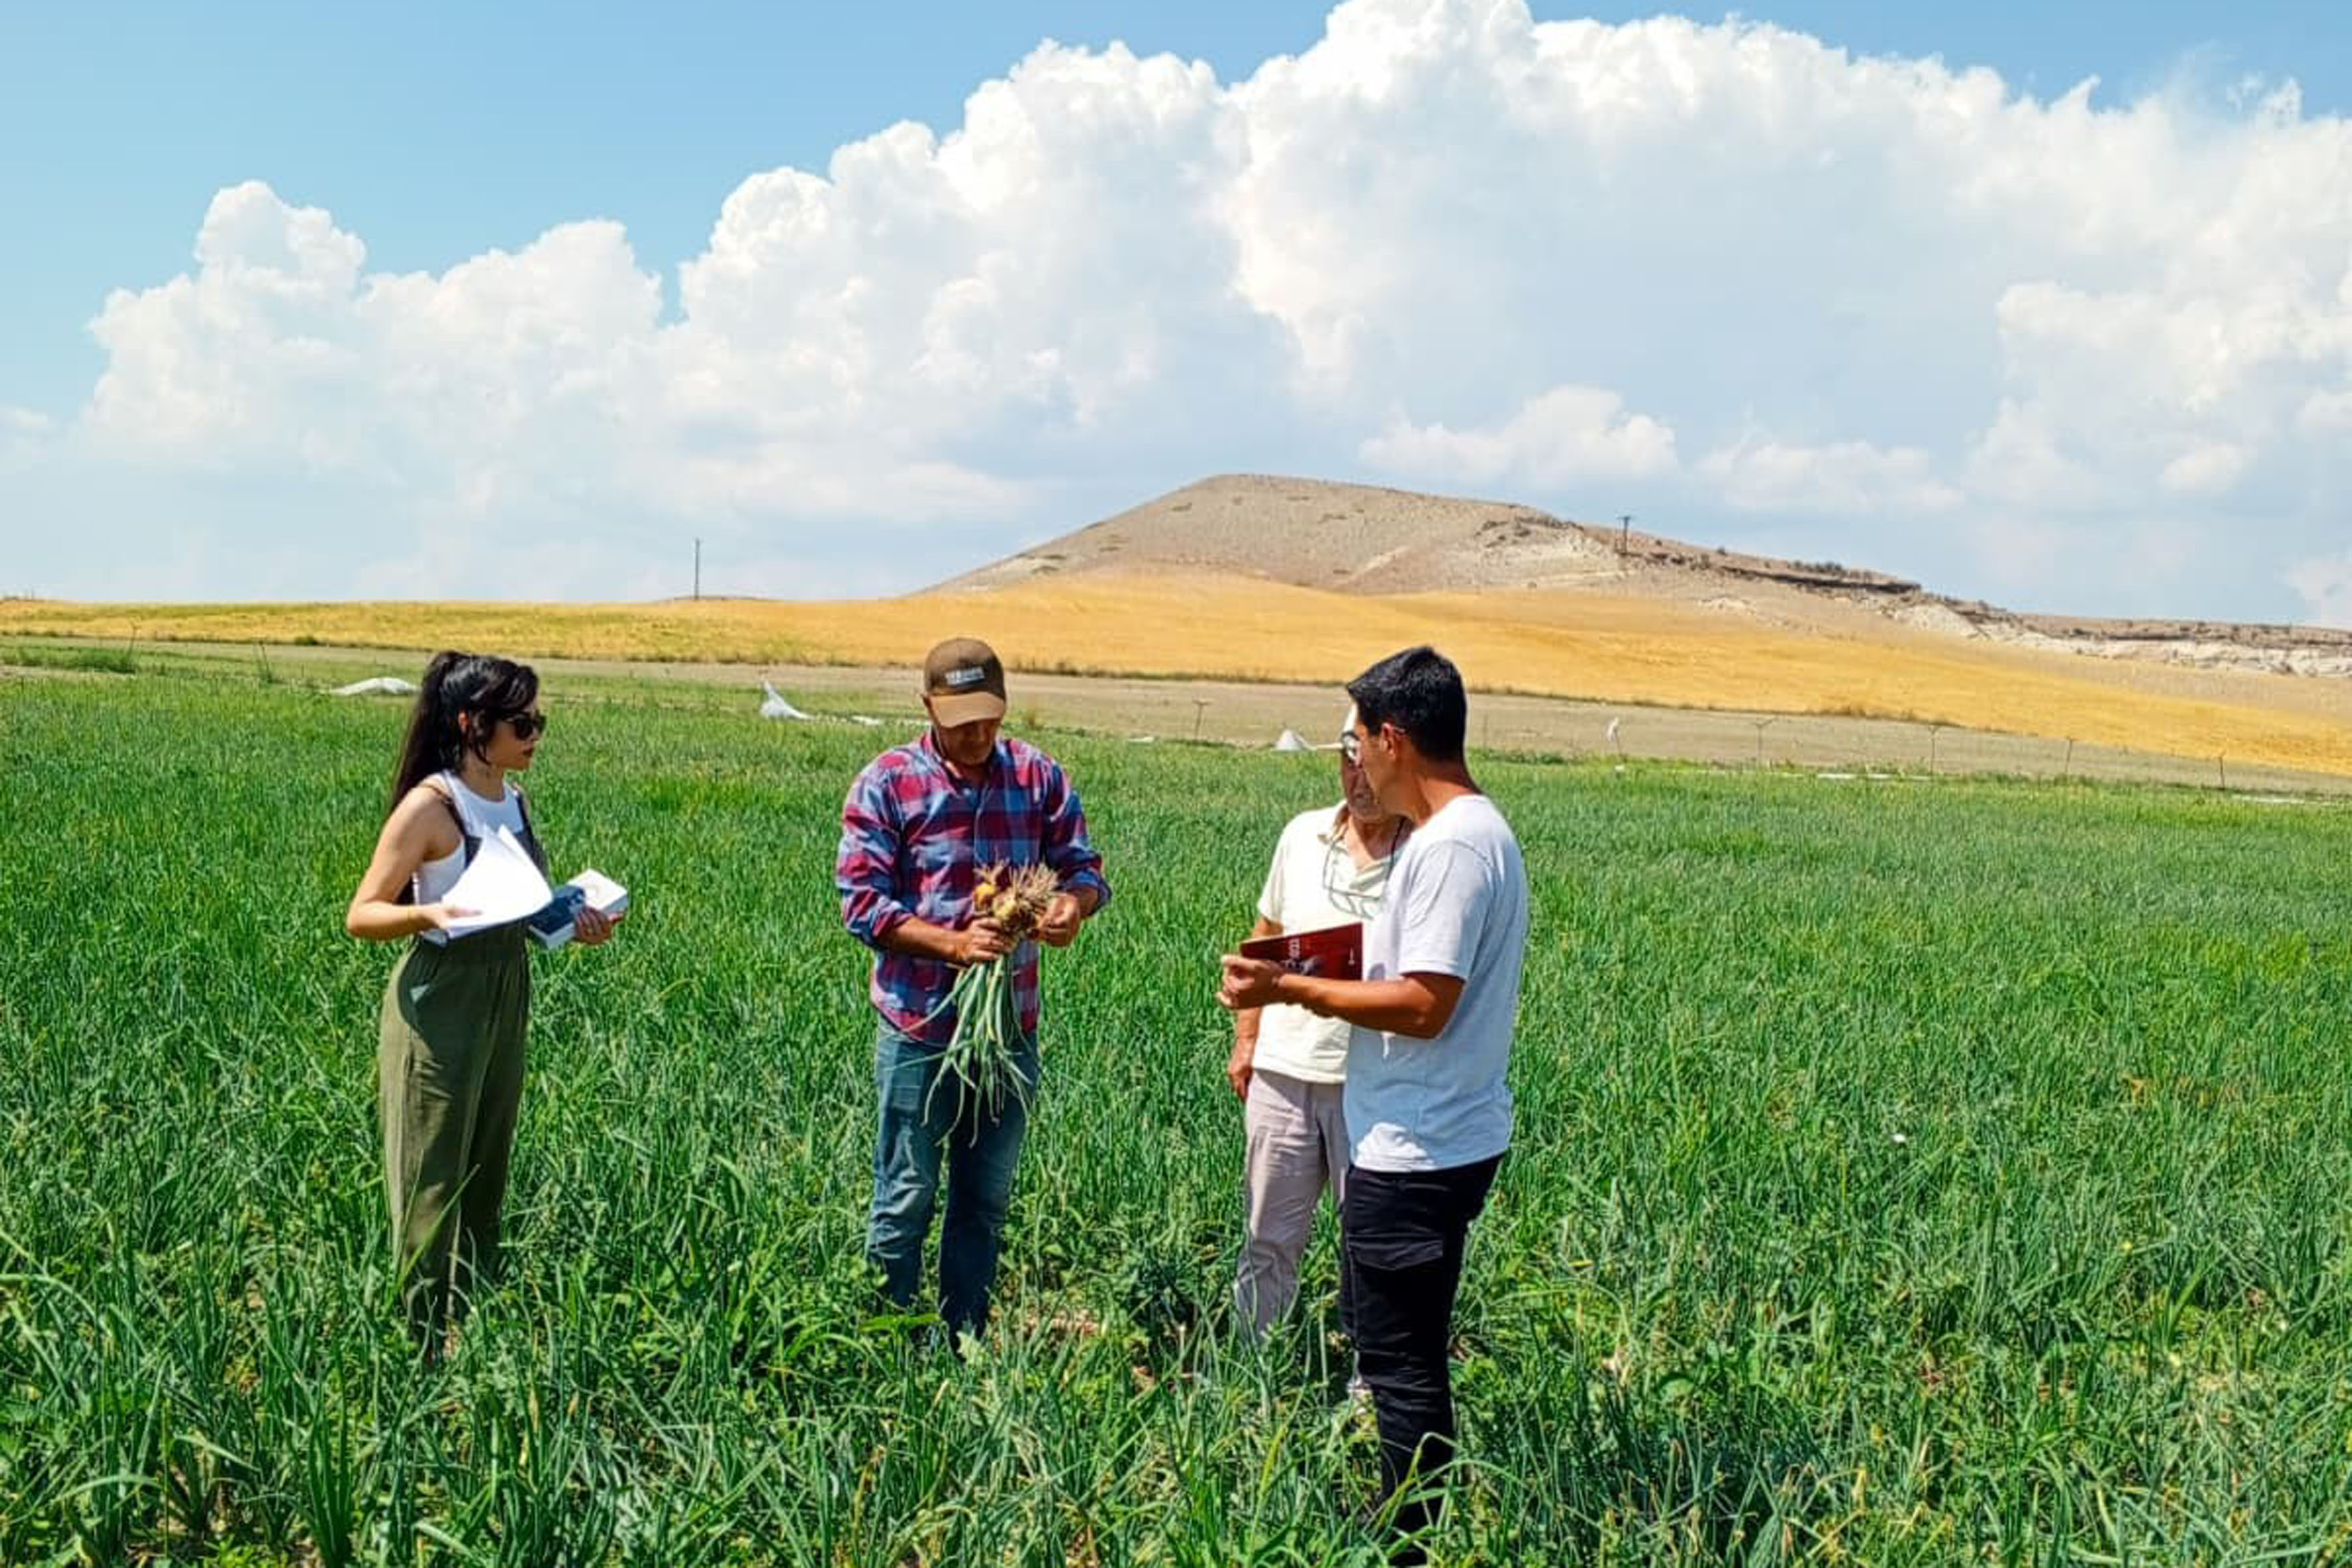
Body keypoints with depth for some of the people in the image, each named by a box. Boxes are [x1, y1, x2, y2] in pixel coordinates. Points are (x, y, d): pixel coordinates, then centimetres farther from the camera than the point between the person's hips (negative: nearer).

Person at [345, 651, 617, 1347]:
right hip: (440, 1002, -8)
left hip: (507, 995, 8)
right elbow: (361, 916, -14)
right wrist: (428, 913, -32)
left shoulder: (514, 800, 7)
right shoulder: (430, 806, -15)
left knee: (487, 1174, 14)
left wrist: (572, 922, 1)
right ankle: (426, 1345, 10)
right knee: (433, 1183, 0)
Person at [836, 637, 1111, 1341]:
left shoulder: (1038, 775, 3)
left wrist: (1074, 902, -19)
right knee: (906, 1202, 5)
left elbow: (1084, 866, 6)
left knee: (986, 1203, 14)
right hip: (920, 1027, -4)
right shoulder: (886, 783, -6)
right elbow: (861, 901, -9)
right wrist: (954, 945, -22)